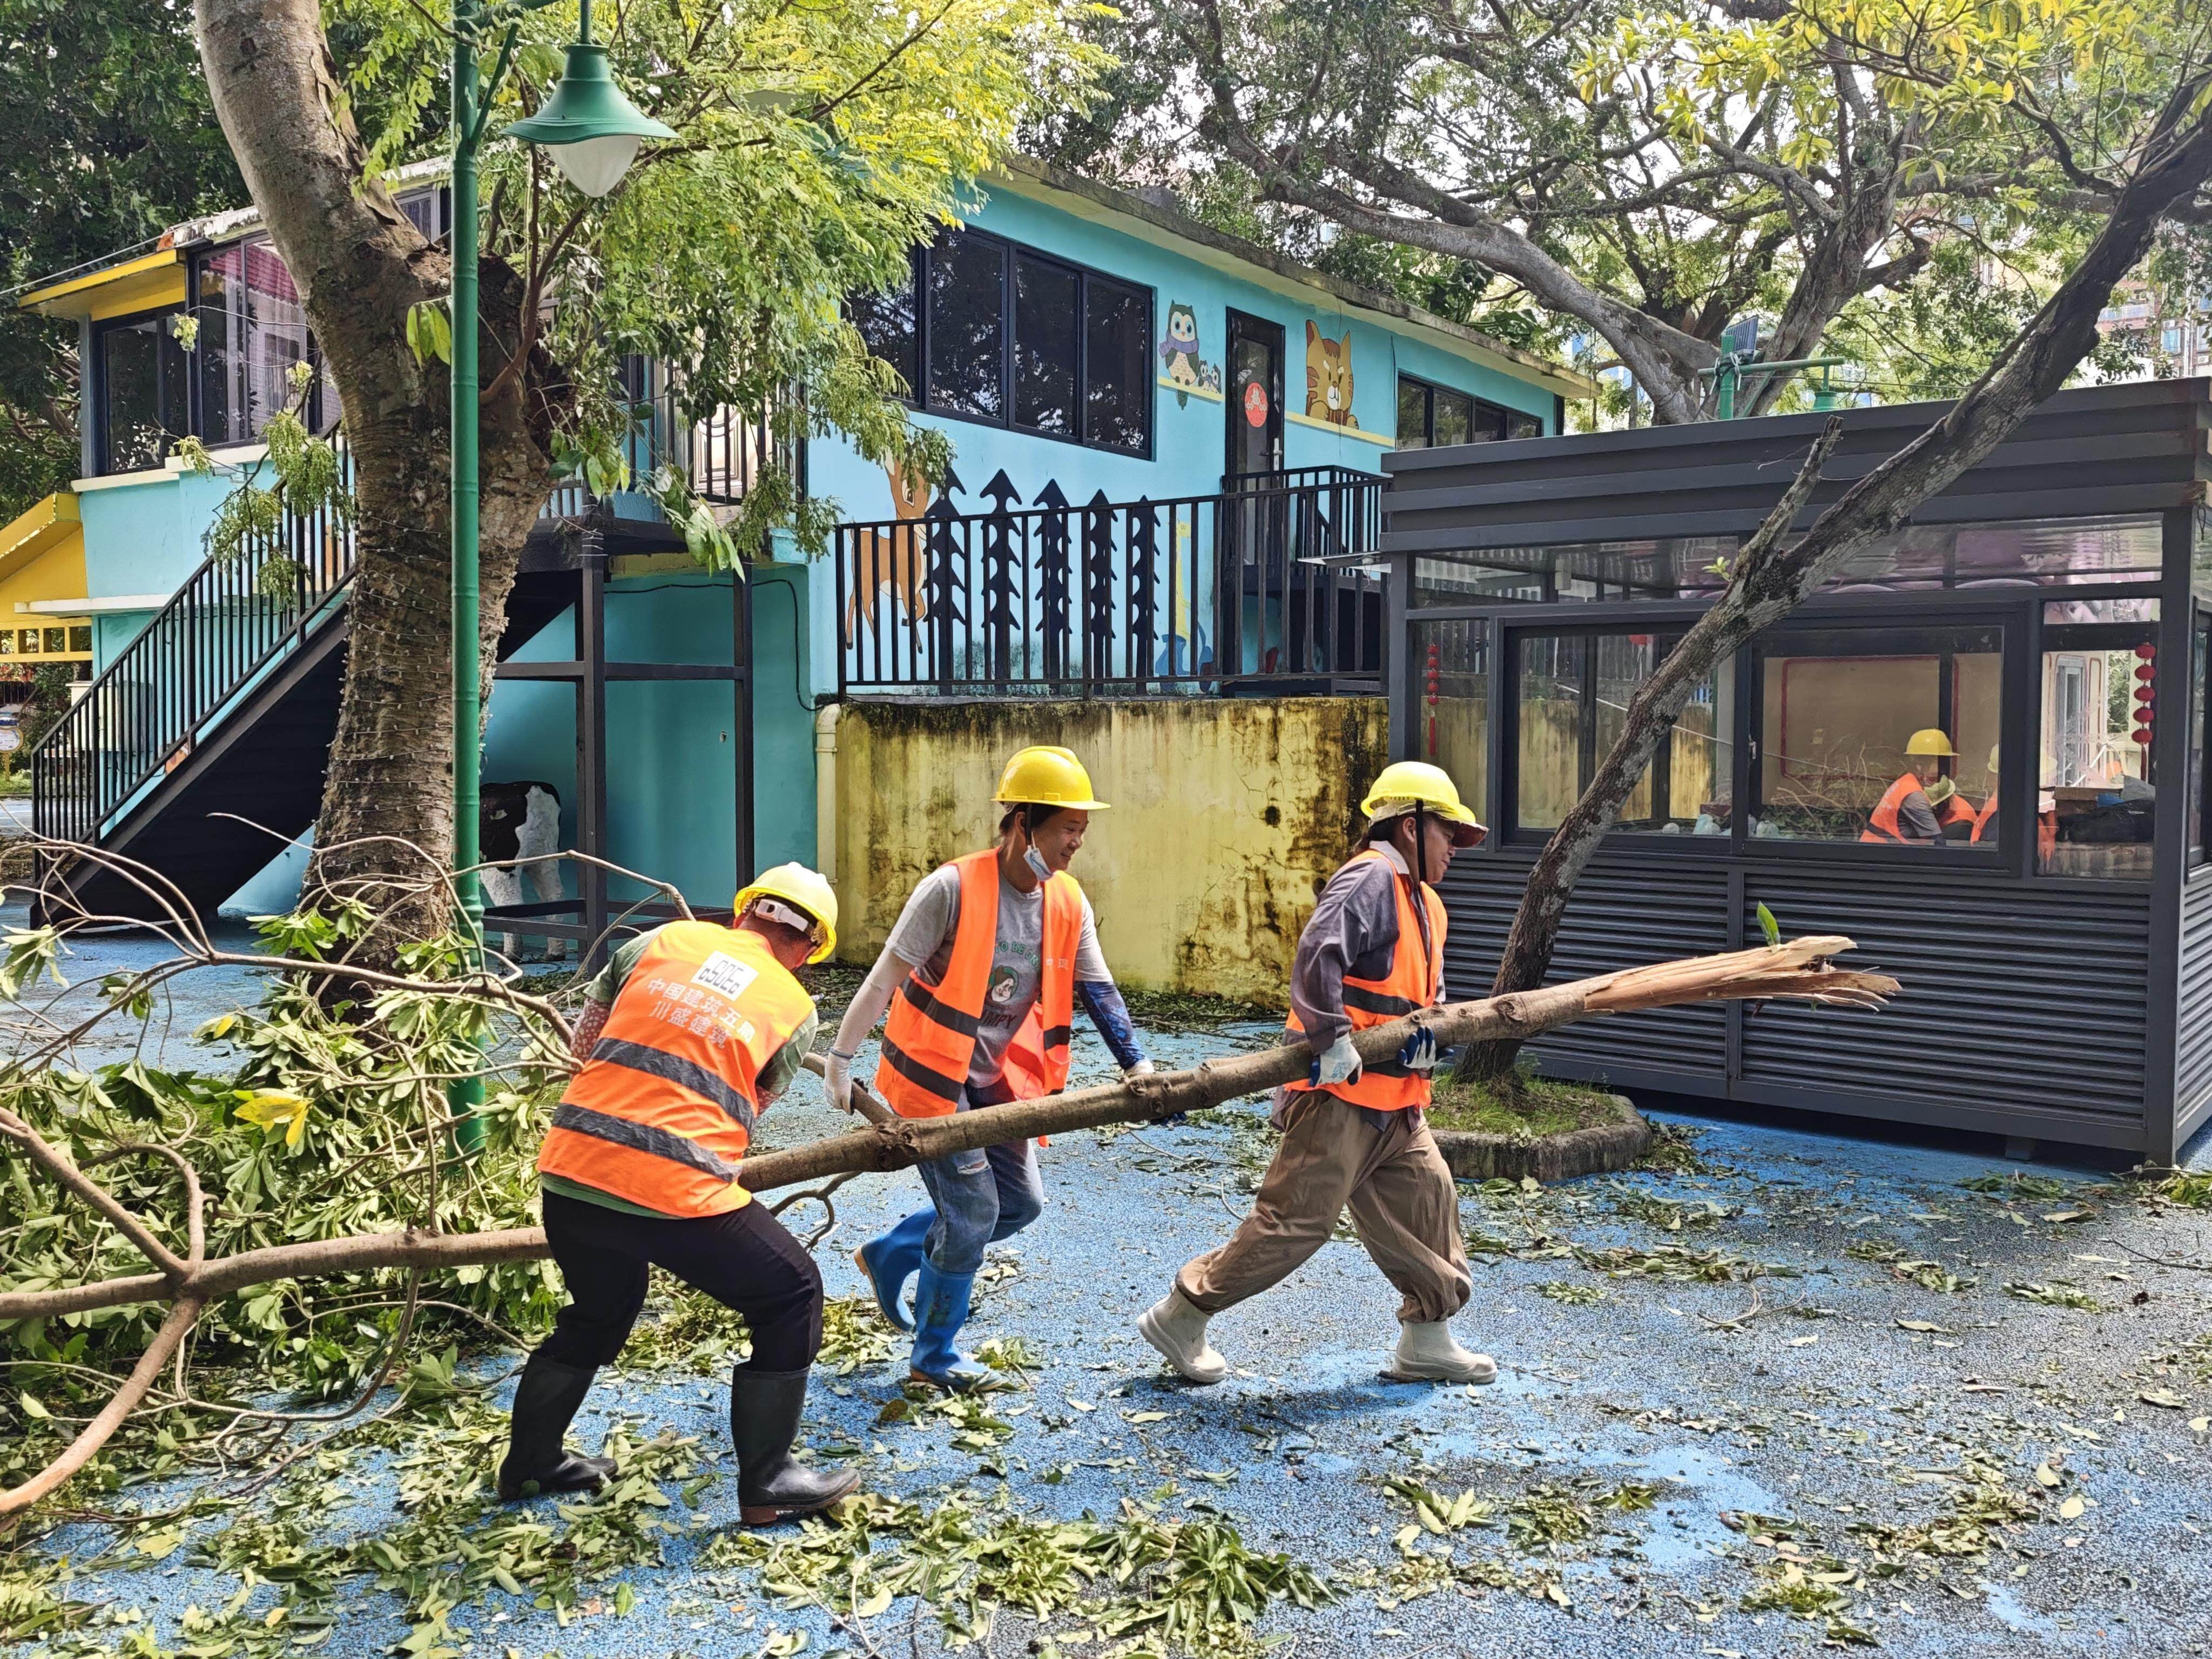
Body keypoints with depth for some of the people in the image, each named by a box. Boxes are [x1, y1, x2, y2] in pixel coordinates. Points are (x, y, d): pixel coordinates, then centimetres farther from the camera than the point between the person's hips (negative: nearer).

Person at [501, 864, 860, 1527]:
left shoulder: (663, 939, 12)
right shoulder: (797, 1010, 7)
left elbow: (585, 1042, 21)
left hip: (569, 1171, 5)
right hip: (677, 1194, -5)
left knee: (599, 1312, 32)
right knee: (790, 1299, 16)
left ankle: (529, 1464, 45)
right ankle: (766, 1484, 19)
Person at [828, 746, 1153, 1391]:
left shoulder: (1068, 904, -4)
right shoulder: (953, 888, -22)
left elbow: (1097, 988, 0)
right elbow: (885, 978, -16)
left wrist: (1135, 1062, -11)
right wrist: (841, 1059, -12)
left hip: (994, 1080, 7)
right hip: (931, 1076, -7)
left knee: (1020, 1203, 11)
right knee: (973, 1213, -4)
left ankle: (890, 1257, 29)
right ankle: (934, 1358, 17)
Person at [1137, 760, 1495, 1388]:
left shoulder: (1424, 902, 19)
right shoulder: (1371, 879, -13)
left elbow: (1425, 991, 21)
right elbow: (1317, 953, -28)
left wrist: (1430, 1026, -2)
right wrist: (1334, 1040, -30)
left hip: (1396, 1101, 10)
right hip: (1341, 1095, -10)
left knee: (1427, 1200, 12)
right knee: (1295, 1220, -6)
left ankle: (1427, 1342, 25)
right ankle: (1181, 1314, 6)